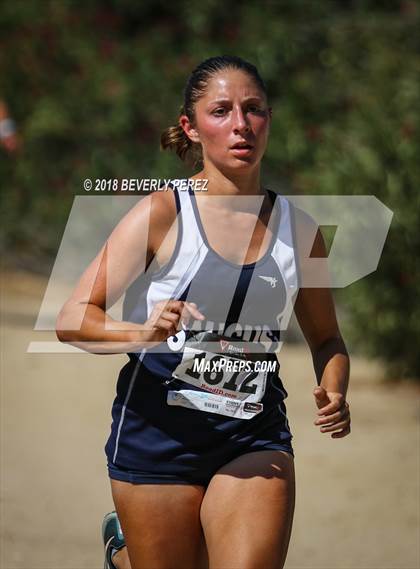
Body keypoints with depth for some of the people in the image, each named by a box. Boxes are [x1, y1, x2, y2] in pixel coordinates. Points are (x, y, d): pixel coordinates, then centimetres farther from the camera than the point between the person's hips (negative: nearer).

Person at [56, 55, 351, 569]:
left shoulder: (298, 229, 5)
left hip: (255, 436, 2)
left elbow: (326, 338, 18)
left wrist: (333, 393, -3)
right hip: (158, 429, -2)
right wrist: (144, 333, -30)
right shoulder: (162, 213, -7)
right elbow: (72, 319, -11)